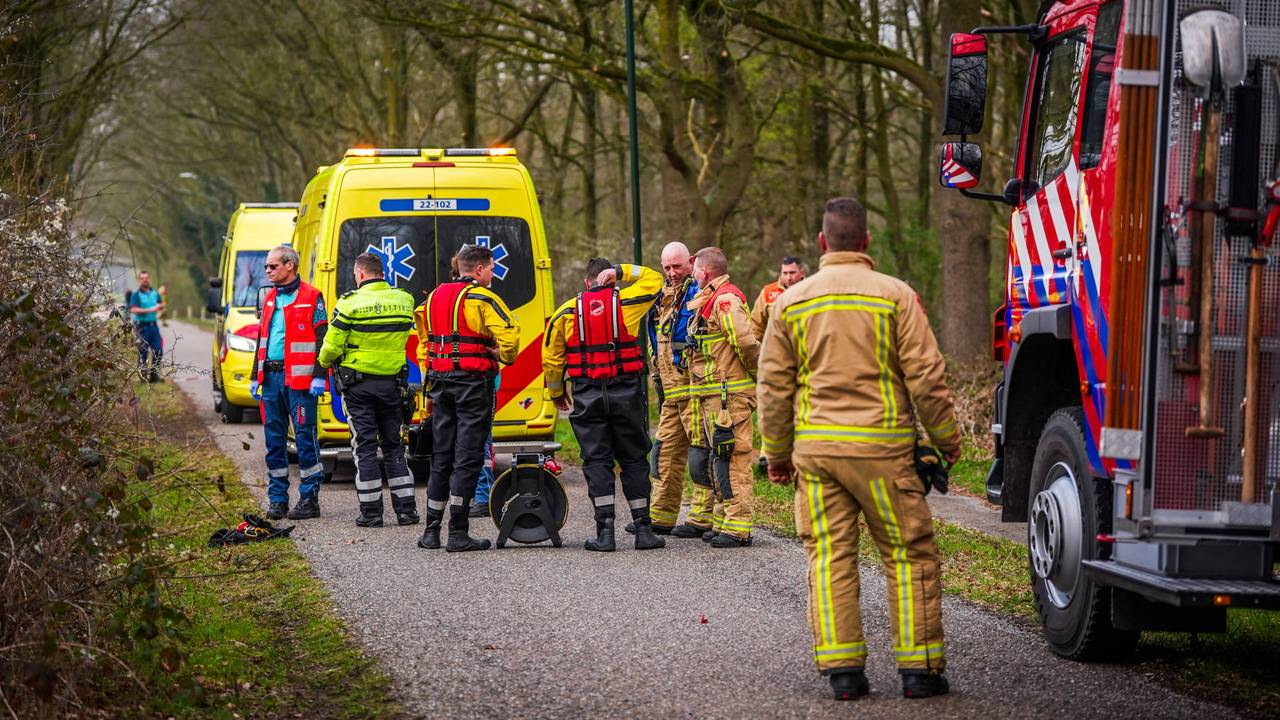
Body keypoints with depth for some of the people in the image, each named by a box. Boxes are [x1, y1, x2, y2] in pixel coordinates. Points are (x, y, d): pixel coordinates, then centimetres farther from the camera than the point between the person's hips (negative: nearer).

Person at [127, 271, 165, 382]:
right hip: (142, 326, -5)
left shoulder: (155, 292, 12)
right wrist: (149, 310, -22)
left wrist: (159, 307, -4)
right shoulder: (136, 294, -5)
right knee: (143, 352, -2)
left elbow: (162, 305, 21)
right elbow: (133, 309, -17)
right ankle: (143, 375, 7)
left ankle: (154, 373, 12)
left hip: (153, 324, 5)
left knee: (158, 351, 1)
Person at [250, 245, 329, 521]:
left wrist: (319, 376, -15)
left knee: (305, 436, -5)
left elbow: (322, 339, -7)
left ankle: (309, 498, -1)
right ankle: (277, 499, 14)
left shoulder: (311, 298, -4)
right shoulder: (270, 299, 18)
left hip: (299, 379, -7)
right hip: (271, 378, 7)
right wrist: (256, 376, 20)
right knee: (274, 439, 8)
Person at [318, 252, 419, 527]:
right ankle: (406, 509, 10)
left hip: (358, 383, -4)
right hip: (392, 382, 4)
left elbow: (332, 346, -10)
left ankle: (371, 512, 2)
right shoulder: (404, 300, 2)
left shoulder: (350, 303, -13)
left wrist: (324, 361, 11)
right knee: (393, 445, 12)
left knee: (365, 446, 2)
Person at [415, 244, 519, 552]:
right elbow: (508, 334, -20)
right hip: (473, 382, -6)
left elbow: (423, 342, 20)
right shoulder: (482, 299, -9)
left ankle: (431, 531, 13)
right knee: (467, 458, -4)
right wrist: (505, 357, -1)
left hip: (440, 384, 7)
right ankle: (458, 534, -5)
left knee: (441, 458, 12)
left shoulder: (434, 297, 15)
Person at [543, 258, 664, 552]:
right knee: (633, 460, 8)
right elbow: (654, 279, 17)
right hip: (626, 392, 0)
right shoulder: (625, 302, 1)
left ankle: (605, 532, -4)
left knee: (597, 461, 3)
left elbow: (551, 358, 8)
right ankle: (643, 530, 8)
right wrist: (620, 271, 11)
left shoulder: (566, 312, 4)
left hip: (587, 395, 0)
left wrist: (556, 393, 22)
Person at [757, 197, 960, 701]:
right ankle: (919, 667, 4)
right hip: (883, 449, -3)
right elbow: (926, 377, -5)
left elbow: (774, 388, 7)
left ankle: (841, 668, 3)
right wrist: (947, 439, 7)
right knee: (909, 555, 5)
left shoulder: (792, 302, 6)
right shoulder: (894, 295, -3)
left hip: (816, 449, 3)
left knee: (830, 559, 6)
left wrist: (777, 454, 17)